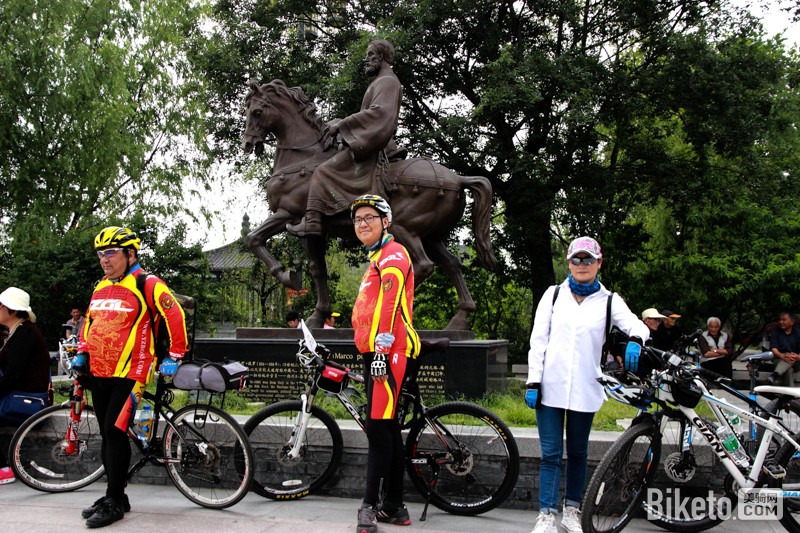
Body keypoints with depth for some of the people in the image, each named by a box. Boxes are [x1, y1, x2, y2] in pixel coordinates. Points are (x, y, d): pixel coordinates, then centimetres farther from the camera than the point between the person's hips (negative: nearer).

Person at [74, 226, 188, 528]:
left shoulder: (147, 285, -10)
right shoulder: (100, 288, 14)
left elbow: (175, 316, -11)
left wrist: (174, 356, -9)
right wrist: (82, 353, 20)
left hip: (130, 374, -8)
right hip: (98, 373, 8)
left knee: (115, 432, -10)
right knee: (107, 435, 11)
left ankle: (114, 502, 1)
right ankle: (115, 498, 21)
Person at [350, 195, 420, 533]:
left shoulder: (392, 253, -5)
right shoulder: (378, 258, 26)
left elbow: (390, 302, -18)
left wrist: (382, 347, -25)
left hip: (387, 352, -10)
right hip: (377, 353, 10)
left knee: (378, 427, -11)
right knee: (387, 428, 10)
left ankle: (370, 505, -9)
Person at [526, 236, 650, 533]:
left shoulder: (609, 300, 5)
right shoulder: (553, 295, 7)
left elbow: (637, 326, -9)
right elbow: (538, 339, 3)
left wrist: (635, 340, -33)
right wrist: (533, 381, -4)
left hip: (584, 389, 1)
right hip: (551, 386, 0)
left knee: (577, 453, 12)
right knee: (551, 453, -1)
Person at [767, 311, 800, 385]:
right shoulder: (775, 332, 7)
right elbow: (774, 349, -8)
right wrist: (783, 356, -31)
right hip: (779, 360, 1)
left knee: (790, 360, -38)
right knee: (788, 370, -35)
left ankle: (775, 375, -61)